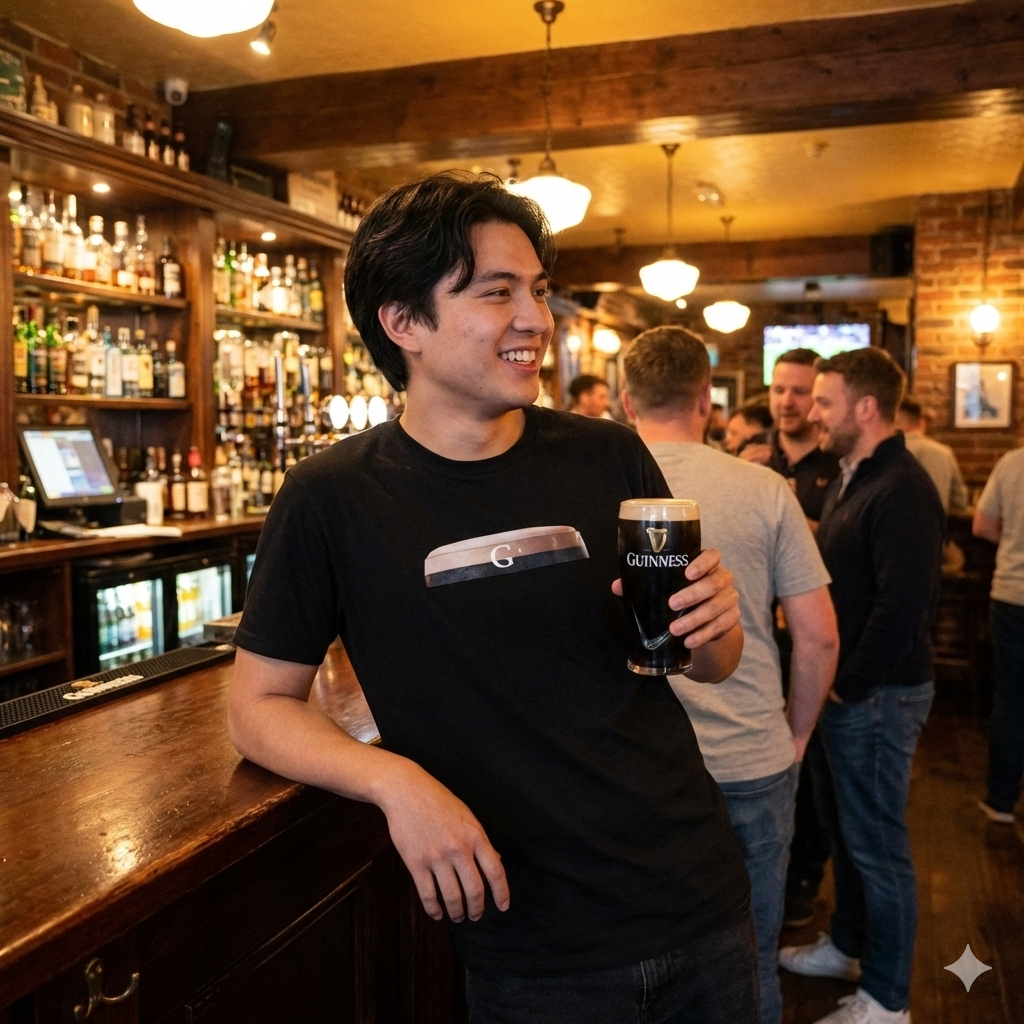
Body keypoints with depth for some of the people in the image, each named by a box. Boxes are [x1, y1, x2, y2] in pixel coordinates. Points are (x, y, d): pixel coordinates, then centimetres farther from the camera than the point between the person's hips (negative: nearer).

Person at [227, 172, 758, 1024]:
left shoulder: (610, 459, -4)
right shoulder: (332, 500, -12)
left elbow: (711, 664, 7)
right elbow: (259, 707, -5)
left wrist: (713, 626, -16)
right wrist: (395, 779, -22)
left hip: (700, 901, 4)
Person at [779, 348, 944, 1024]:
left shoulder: (902, 491, -20)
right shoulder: (851, 479, 11)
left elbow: (902, 609, -25)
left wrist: (846, 686, -17)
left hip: (878, 695, -9)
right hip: (839, 688, 9)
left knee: (876, 844, 4)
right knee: (843, 828, 21)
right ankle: (847, 945, 40)